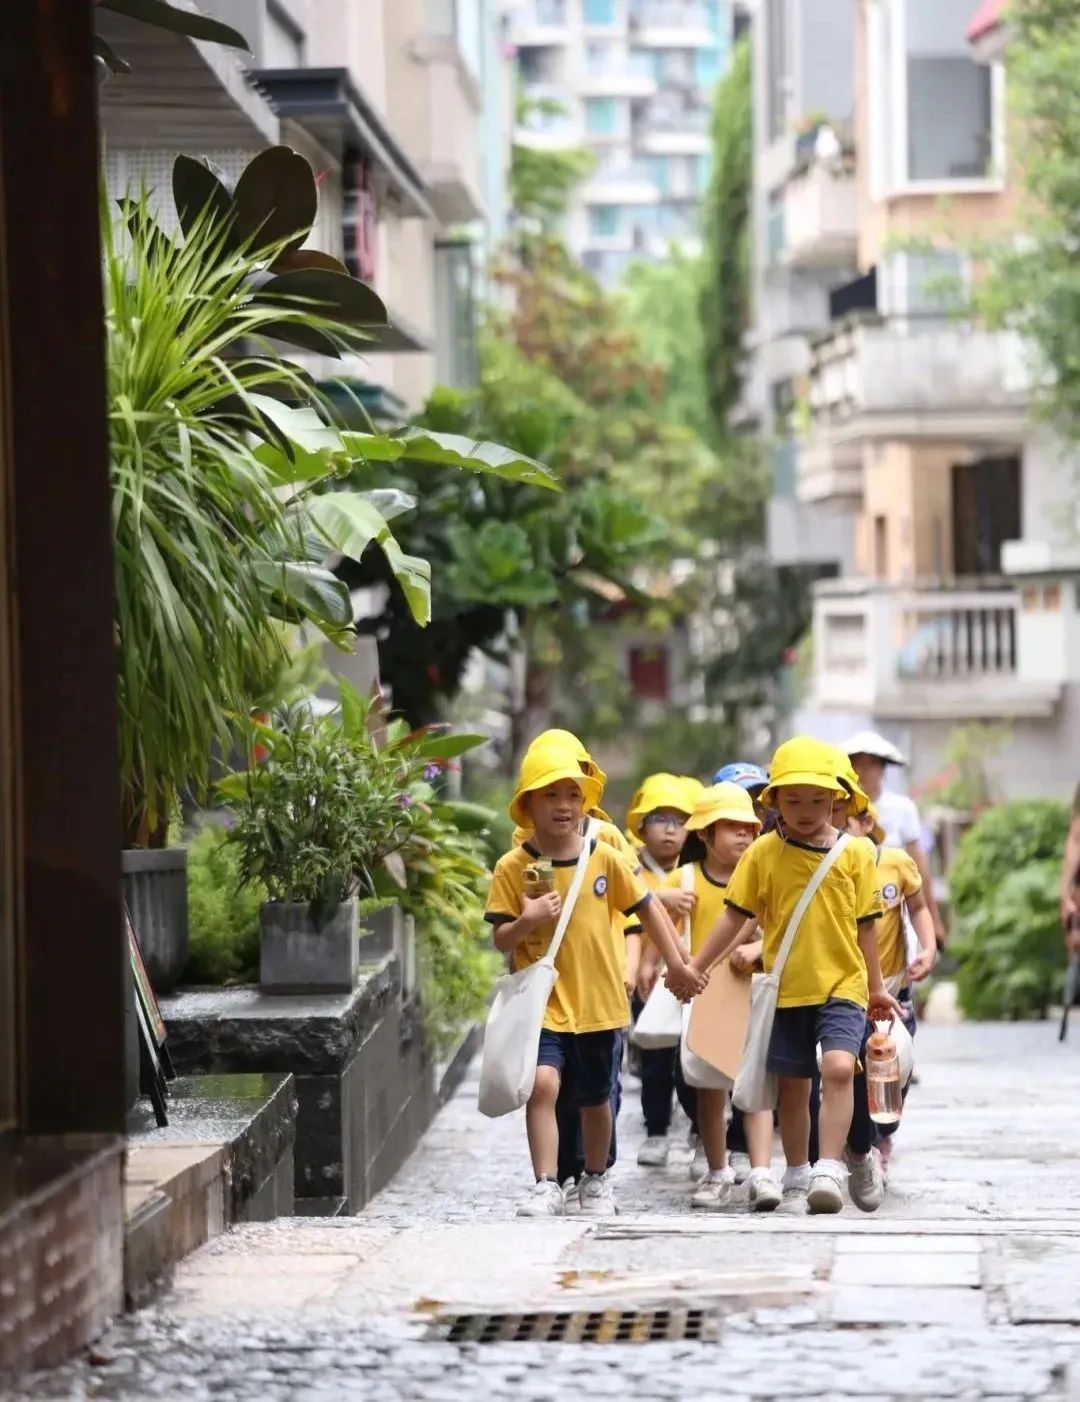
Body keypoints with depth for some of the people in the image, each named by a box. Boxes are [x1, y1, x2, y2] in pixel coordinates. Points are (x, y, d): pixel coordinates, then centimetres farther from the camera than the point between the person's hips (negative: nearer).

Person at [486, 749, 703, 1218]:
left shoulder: (604, 858, -3)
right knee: (542, 1084, -21)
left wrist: (677, 964, 11)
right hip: (542, 1002, -2)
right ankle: (547, 1186, -16)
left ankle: (596, 1180, 36)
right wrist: (527, 921, -25)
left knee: (595, 1099, 14)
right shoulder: (512, 868, -7)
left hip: (598, 1002, 2)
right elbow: (501, 940, -5)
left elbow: (646, 908, 8)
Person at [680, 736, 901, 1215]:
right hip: (786, 990, 1)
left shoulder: (854, 853, 1)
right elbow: (735, 916, 5)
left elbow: (864, 925, 8)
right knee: (793, 1083, 10)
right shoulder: (763, 853, 0)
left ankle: (830, 1169, -19)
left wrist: (876, 988, 13)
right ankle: (797, 1177, 25)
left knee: (838, 1067, -21)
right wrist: (695, 966, 3)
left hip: (842, 984, -1)